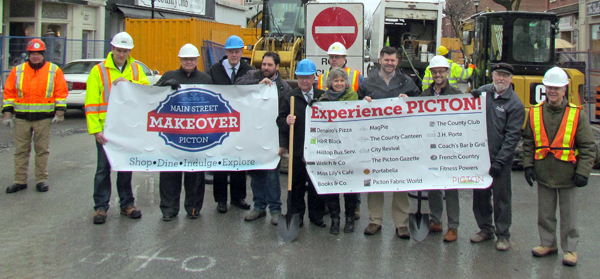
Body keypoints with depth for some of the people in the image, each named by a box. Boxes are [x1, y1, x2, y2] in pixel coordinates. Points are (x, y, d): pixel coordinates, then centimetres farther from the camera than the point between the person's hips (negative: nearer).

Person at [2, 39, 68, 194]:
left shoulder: (54, 71, 3)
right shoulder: (17, 71, 8)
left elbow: (61, 93, 1)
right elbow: (9, 93, 9)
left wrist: (59, 112, -6)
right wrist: (7, 113, 3)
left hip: (44, 118, -2)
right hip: (21, 118, 2)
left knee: (42, 150, 4)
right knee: (21, 150, 5)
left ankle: (41, 180, 13)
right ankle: (20, 181, 13)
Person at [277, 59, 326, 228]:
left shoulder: (323, 96, 5)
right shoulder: (289, 97, 4)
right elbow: (280, 120, 3)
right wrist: (286, 121, -20)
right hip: (297, 149, 0)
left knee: (317, 184, 9)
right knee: (296, 186, 6)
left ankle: (316, 215, 22)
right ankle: (296, 216, 17)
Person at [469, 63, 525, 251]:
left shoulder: (515, 104, -8)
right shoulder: (482, 91, 6)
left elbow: (512, 136, -11)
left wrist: (499, 161, -16)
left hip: (500, 159, -5)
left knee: (501, 197, 3)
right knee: (480, 195, 13)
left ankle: (503, 235, 16)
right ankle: (485, 229, 29)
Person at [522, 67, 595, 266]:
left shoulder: (577, 115, -5)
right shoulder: (535, 113, 1)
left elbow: (587, 146, -3)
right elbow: (528, 142, 8)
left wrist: (583, 172, -10)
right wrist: (528, 165, 0)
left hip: (567, 175, -2)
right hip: (543, 174, 2)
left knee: (568, 215, 8)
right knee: (545, 213, 14)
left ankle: (570, 249, 22)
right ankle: (548, 243, 31)